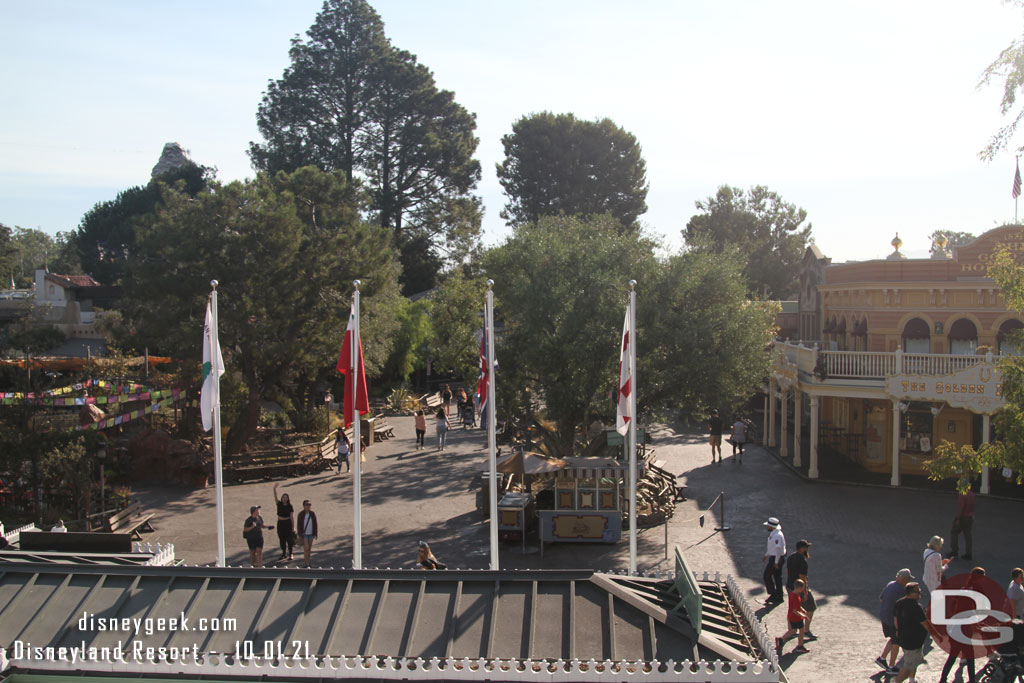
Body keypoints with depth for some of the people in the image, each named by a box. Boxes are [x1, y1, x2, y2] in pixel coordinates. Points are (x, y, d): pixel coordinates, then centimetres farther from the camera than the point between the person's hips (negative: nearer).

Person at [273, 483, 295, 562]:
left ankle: (290, 554, -1)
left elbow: (292, 517, -5)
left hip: (288, 523, -3)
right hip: (280, 523, 3)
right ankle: (284, 554, 20)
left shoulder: (290, 506, -6)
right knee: (282, 540, 10)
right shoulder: (279, 504, 1)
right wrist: (274, 488, -28)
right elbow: (275, 496, -13)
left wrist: (293, 527, -9)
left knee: (289, 539, -4)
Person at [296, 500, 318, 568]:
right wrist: (300, 534, -7)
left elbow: (315, 524, 6)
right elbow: (298, 525, -4)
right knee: (306, 548, -10)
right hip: (304, 534, -3)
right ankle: (306, 563, -7)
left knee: (309, 548, 10)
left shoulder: (313, 514, 0)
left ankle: (308, 562, 22)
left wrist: (316, 534, 5)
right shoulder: (301, 514, -7)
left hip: (311, 534, 3)